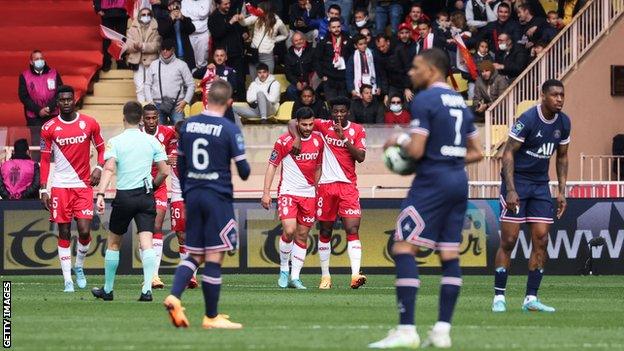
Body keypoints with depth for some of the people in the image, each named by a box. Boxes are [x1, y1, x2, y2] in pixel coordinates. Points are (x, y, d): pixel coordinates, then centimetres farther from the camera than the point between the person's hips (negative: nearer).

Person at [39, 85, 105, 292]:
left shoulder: (89, 124, 1)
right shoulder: (49, 128, 0)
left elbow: (101, 148, 14)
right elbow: (45, 160, 3)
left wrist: (99, 168, -5)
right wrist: (43, 189, -2)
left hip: (83, 185, 0)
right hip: (60, 187, 0)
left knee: (84, 231, -9)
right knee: (64, 233, 0)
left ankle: (79, 266, 19)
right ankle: (68, 280, 5)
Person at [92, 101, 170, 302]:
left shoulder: (115, 142, -4)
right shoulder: (152, 141, 4)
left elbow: (109, 169, -18)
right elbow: (164, 171, 4)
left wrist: (101, 194, -25)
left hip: (124, 197, -2)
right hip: (146, 196, 2)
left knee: (113, 242, 14)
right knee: (146, 242, -5)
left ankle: (107, 289, 22)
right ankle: (147, 289, -19)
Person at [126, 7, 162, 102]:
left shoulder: (155, 28, 2)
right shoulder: (133, 28, 8)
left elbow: (156, 45, -6)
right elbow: (128, 45, 0)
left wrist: (143, 46, -18)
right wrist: (134, 46, -22)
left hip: (151, 60, -2)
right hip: (137, 60, 2)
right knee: (140, 87, 0)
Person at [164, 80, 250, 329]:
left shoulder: (188, 125, 6)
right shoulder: (229, 130, -10)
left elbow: (180, 164, 12)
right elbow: (243, 169, -8)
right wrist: (245, 172, 17)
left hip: (193, 196, 5)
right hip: (218, 197, -5)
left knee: (195, 255, 13)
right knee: (214, 257, 0)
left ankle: (174, 297, -10)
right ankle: (211, 317, 4)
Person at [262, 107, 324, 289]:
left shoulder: (318, 141, 5)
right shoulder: (284, 141, -8)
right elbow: (272, 165, -2)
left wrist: (317, 191, 16)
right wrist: (266, 192, -7)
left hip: (309, 194, 4)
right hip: (288, 192, -4)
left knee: (302, 236, 4)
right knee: (289, 231, -19)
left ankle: (295, 277, 8)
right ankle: (284, 270, 1)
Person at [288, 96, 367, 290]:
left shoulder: (357, 130, 4)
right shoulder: (323, 126, 4)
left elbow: (361, 157, -6)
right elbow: (293, 123, 6)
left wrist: (344, 138, -14)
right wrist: (297, 138, -13)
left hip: (348, 186, -1)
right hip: (326, 185, 1)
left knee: (352, 229, -14)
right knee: (325, 231, 7)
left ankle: (355, 274, -23)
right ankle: (325, 276, 17)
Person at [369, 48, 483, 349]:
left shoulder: (424, 100, -9)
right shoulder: (460, 102, 16)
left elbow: (416, 150, -16)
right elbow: (476, 153, 18)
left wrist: (399, 140, 3)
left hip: (432, 183, -8)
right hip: (459, 182, 8)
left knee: (403, 248, -8)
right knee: (450, 254, 9)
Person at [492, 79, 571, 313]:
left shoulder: (563, 123, 3)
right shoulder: (528, 120, -17)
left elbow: (562, 157, 15)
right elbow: (508, 153, -15)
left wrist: (562, 192, 9)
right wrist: (511, 190, -21)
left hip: (540, 184, 6)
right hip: (517, 181, -6)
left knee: (541, 240, -2)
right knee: (509, 241, -7)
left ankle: (531, 298, 3)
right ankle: (499, 297, -1)